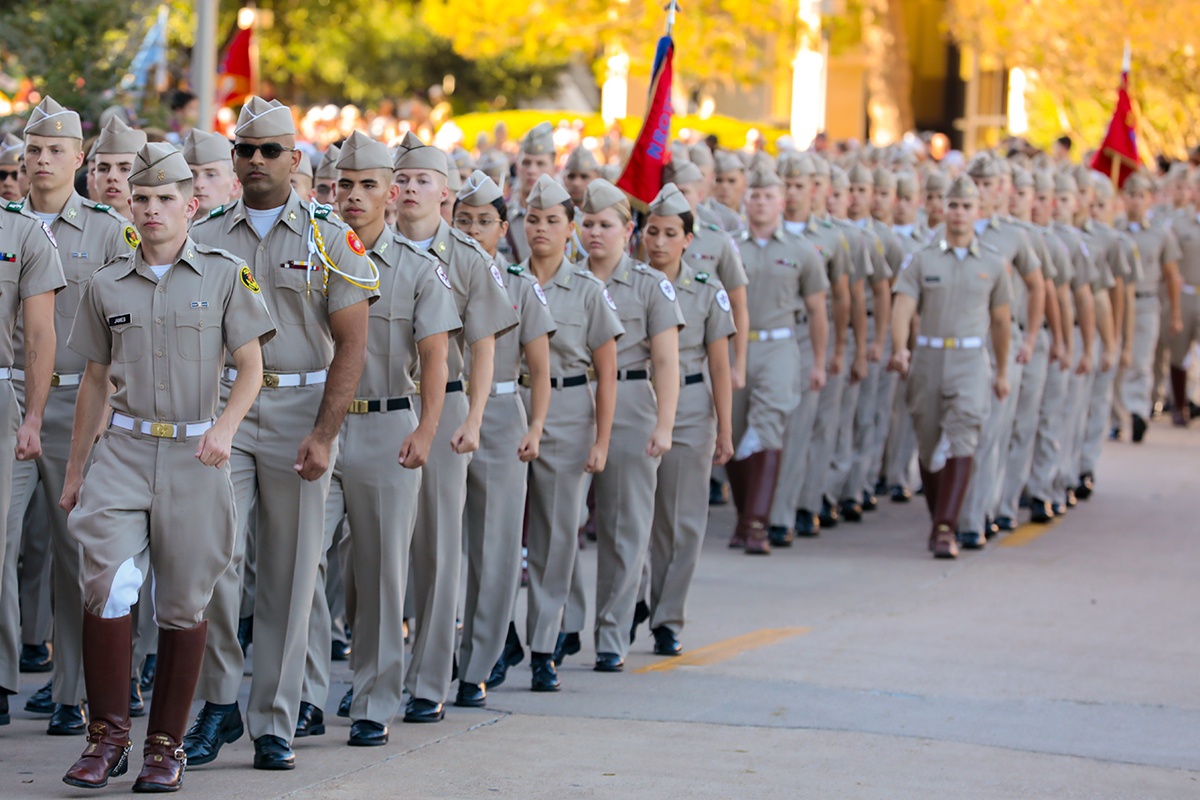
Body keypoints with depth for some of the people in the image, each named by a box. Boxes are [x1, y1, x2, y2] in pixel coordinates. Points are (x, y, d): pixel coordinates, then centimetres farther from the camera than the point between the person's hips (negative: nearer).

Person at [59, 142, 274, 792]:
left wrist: (224, 428, -17)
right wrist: (73, 469, 17)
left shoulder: (225, 276, 3)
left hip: (194, 455, -1)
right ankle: (108, 736, -3)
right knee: (107, 587, -14)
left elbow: (251, 367, 1)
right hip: (122, 451, 1)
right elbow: (95, 380, 16)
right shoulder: (107, 286, 10)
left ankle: (166, 744, 14)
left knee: (183, 603, 3)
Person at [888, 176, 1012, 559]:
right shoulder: (921, 261, 4)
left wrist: (1002, 372, 20)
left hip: (970, 361, -1)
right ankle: (940, 519, 28)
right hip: (927, 359, 1)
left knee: (961, 441, -16)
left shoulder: (993, 264, 7)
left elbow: (1000, 320, 16)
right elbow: (903, 308, -7)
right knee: (929, 446, 9)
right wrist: (899, 349, -25)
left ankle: (945, 530, -21)